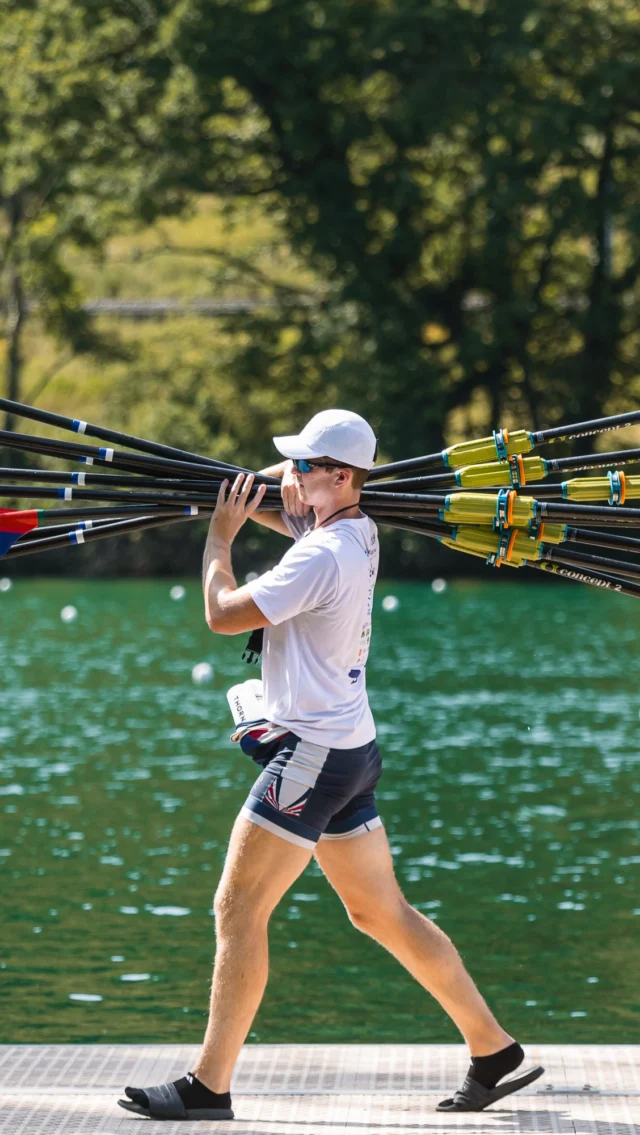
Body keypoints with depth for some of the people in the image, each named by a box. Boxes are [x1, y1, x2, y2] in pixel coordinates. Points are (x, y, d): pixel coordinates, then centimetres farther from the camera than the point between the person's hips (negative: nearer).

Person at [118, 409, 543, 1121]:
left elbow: (223, 614, -15)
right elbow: (275, 505, 27)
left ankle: (208, 1087, -6)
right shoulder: (356, 532, 9)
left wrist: (220, 536, -2)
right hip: (352, 749, 10)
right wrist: (239, 501, 7)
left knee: (238, 909, -7)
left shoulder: (321, 555, -19)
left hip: (313, 754, -10)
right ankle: (493, 1052, 17)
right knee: (381, 913, 14)